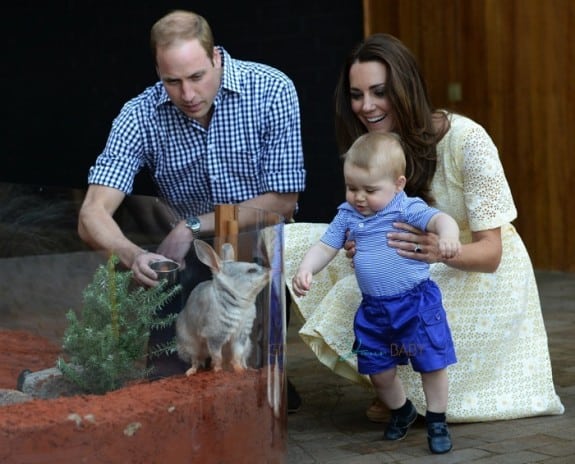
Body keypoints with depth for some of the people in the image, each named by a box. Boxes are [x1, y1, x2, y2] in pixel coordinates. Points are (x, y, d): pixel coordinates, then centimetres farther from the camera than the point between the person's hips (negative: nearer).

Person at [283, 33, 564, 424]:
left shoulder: (466, 140, -25)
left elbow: (490, 252, -25)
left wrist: (441, 251, -48)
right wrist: (362, 248, -28)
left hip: (484, 274, -7)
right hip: (422, 272, 7)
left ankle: (407, 399, 1)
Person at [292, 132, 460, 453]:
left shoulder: (407, 209, -13)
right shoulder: (347, 216, 3)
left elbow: (439, 219, -29)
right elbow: (325, 248, 5)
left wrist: (448, 234, -52)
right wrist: (306, 270, -14)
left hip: (417, 302, -5)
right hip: (374, 309, 5)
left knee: (432, 363, 1)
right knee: (378, 371, 13)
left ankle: (437, 422, 21)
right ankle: (401, 411, 41)